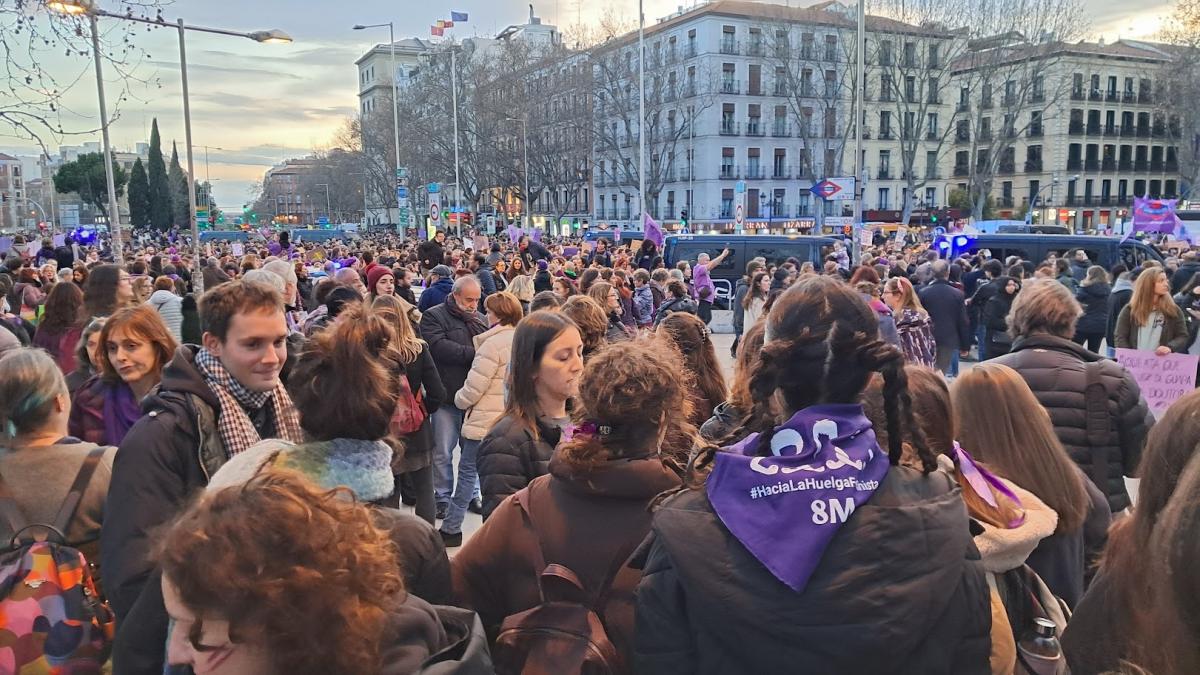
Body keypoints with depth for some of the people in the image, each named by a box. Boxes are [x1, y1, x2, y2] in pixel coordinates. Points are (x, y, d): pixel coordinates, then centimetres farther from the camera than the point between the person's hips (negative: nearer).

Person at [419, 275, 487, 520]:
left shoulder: (480, 319, 16)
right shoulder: (434, 316, -3)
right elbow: (439, 347, -19)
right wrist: (475, 353, -19)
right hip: (448, 395, -5)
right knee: (443, 451, 3)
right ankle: (442, 497, 15)